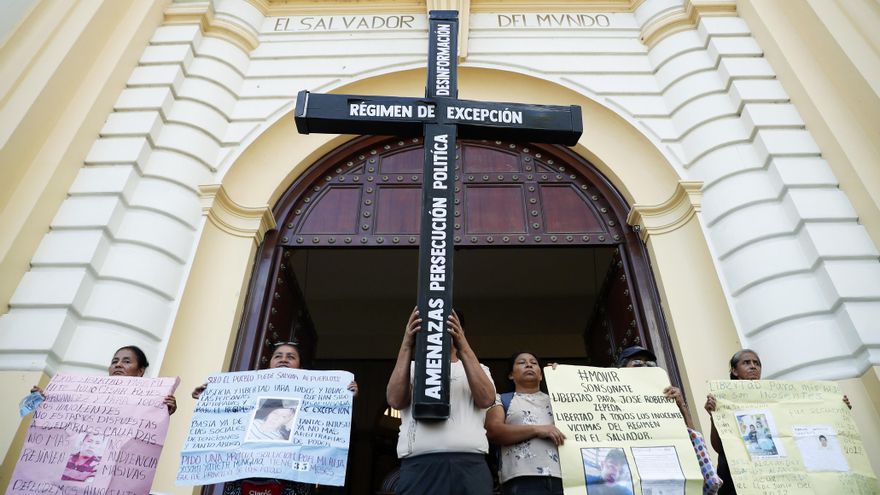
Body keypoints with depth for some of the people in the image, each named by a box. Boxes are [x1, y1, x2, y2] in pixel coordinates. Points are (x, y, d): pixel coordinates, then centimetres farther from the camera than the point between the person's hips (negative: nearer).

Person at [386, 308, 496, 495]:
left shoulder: (479, 369, 19)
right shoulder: (412, 368, 17)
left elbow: (485, 399, -4)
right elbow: (396, 400, -4)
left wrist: (463, 347, -9)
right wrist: (407, 345, -8)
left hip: (471, 466, 1)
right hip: (419, 466, -1)